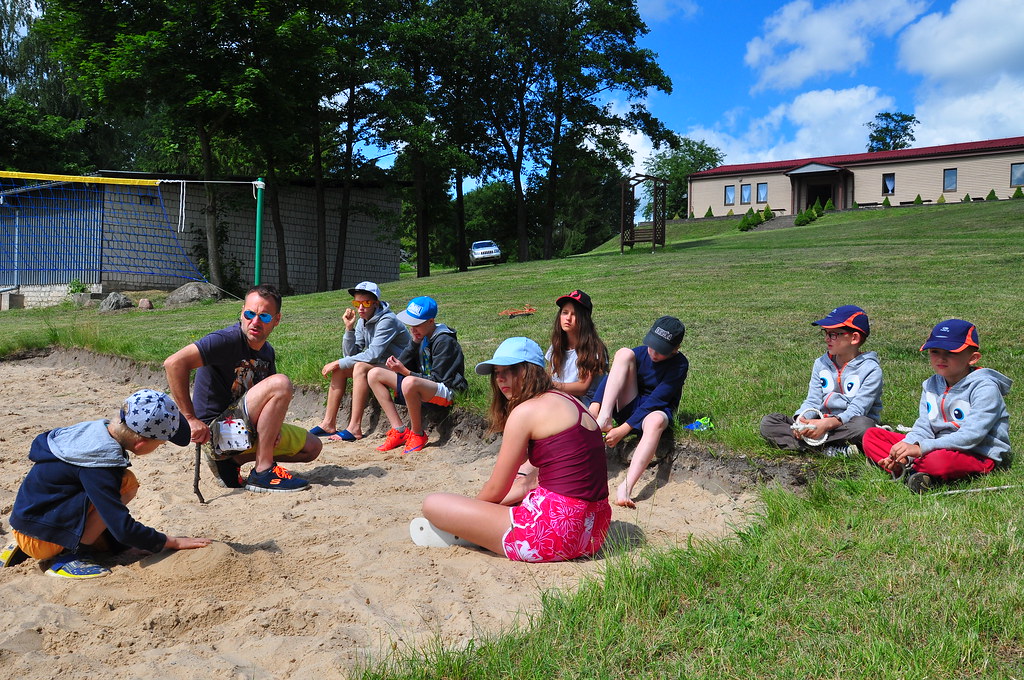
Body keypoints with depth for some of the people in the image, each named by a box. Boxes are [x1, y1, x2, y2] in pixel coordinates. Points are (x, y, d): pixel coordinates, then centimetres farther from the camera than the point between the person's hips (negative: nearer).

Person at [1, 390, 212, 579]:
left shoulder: (97, 429, -2)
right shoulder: (99, 466, -27)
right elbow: (123, 529, -26)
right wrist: (173, 542, -15)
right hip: (38, 536, -10)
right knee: (127, 483, -21)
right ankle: (70, 555, -13)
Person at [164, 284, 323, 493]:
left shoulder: (267, 352, 8)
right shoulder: (228, 340, -18)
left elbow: (271, 401, 16)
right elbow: (174, 363, -29)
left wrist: (274, 427, -7)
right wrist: (191, 419, -28)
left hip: (246, 431, 9)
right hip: (216, 430, -9)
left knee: (312, 447, 11)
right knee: (281, 382, -26)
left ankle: (232, 462, 7)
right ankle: (262, 472, -19)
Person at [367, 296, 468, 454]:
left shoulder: (444, 341, -17)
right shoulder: (421, 336, 7)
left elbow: (436, 379, -19)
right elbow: (405, 364, 5)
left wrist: (405, 371, -21)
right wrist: (415, 342, -9)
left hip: (445, 391, -10)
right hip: (420, 386, 10)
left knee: (409, 382, -41)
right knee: (374, 374, 5)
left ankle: (418, 434, -16)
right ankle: (399, 431, -5)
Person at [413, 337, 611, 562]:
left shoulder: (525, 411, -9)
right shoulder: (568, 401, 16)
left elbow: (496, 491, -5)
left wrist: (470, 509, 18)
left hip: (555, 532, -10)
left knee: (433, 504, -5)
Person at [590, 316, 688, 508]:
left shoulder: (679, 365, -14)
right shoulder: (640, 353, -3)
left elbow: (655, 400, -22)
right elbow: (610, 377, -14)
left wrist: (624, 429, -30)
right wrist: (595, 405, -33)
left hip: (656, 411, -3)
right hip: (629, 406, 3)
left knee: (655, 421, -43)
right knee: (624, 353, -17)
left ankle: (625, 488, -52)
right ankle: (604, 418, -32)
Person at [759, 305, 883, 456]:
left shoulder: (870, 369, -8)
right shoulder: (821, 363, 9)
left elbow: (857, 410, -17)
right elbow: (812, 401, 3)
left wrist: (828, 424, -33)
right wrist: (801, 419, -20)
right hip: (822, 423, 5)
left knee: (863, 424, -41)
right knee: (768, 422, -13)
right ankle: (828, 450, -27)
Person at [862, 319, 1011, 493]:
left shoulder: (985, 387, -13)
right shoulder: (931, 386, 9)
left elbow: (971, 435, -23)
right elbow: (923, 427, 5)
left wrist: (921, 448, -31)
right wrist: (904, 452, -16)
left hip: (979, 455, -7)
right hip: (939, 447, 8)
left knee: (939, 460, -43)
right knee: (871, 435, -3)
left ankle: (909, 469, -13)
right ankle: (909, 472, -24)